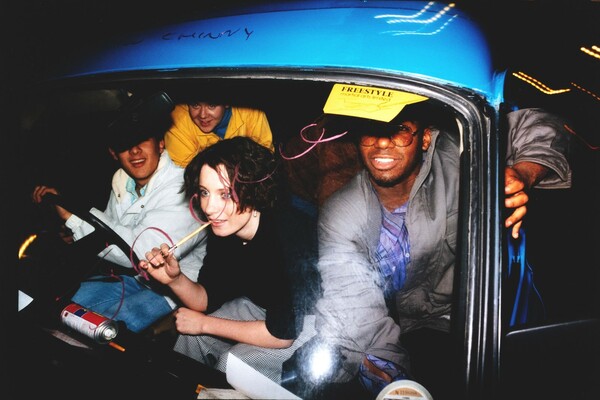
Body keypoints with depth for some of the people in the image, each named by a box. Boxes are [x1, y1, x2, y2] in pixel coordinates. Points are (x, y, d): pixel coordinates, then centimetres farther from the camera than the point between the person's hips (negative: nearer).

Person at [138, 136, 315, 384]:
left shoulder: (283, 237, -35)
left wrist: (205, 324, -18)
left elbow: (282, 334, -28)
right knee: (191, 337, 2)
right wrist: (175, 279, -23)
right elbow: (207, 300, -1)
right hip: (260, 307, 7)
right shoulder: (222, 228, -13)